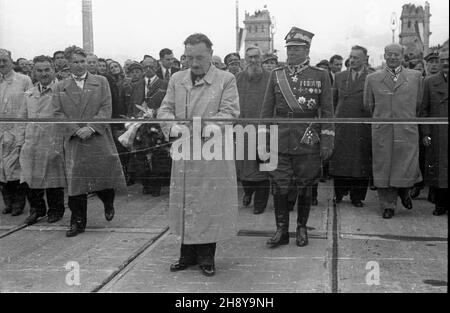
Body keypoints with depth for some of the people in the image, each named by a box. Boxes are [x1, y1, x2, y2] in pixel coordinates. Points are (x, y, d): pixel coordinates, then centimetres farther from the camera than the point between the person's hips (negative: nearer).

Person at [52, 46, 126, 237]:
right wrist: (75, 130, -12)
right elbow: (58, 114, 3)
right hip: (74, 142, 1)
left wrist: (91, 127, -14)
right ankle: (77, 222, 10)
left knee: (106, 175, 1)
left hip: (99, 138, 0)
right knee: (75, 181, 0)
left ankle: (108, 203, 34)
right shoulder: (60, 88, 10)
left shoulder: (101, 82, 8)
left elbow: (106, 109, -1)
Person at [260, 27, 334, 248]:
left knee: (305, 187, 7)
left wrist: (327, 142, -4)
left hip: (308, 143, -1)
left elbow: (327, 112, 1)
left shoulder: (320, 76, 2)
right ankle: (281, 230, 12)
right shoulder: (276, 75, 8)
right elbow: (267, 110, 9)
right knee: (279, 187, 0)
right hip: (280, 141, 2)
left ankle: (302, 228, 22)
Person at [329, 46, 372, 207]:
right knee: (339, 161, 5)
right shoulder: (339, 76, 11)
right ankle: (339, 193, 20)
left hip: (363, 128, -2)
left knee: (361, 162, 2)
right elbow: (333, 101, 16)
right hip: (341, 127, 2)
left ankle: (357, 196, 14)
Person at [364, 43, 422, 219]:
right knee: (383, 169, 2)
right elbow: (368, 105, 15)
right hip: (382, 132, 1)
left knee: (408, 169, -6)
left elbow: (418, 103, 16)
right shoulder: (372, 79, 7)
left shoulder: (415, 76, 8)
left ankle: (404, 191, 27)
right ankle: (388, 206, 17)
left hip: (407, 131, 0)